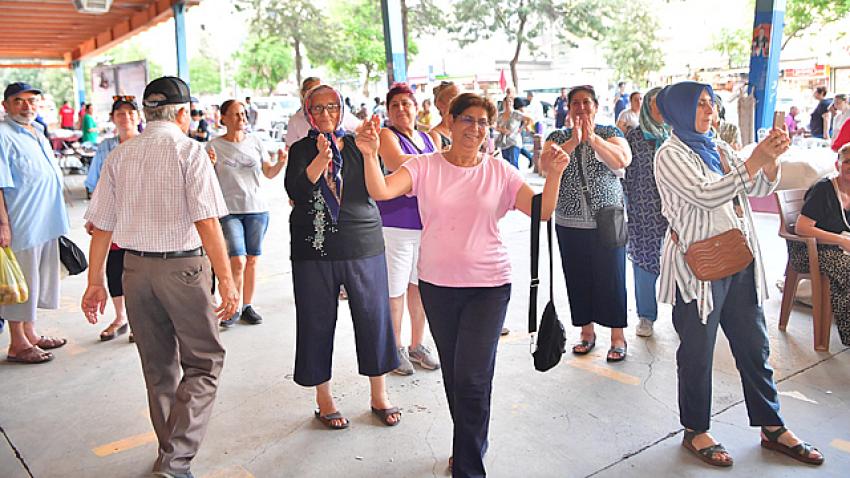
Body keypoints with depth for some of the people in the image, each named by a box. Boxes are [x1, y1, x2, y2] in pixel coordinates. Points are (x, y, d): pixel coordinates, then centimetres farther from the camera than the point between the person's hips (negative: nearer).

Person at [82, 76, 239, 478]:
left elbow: (101, 226, 8)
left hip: (135, 267, 6)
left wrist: (95, 282, 15)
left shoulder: (120, 155, 8)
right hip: (183, 267, -6)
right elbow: (207, 222, -17)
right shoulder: (189, 150, -8)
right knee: (203, 363, 8)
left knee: (158, 368, 18)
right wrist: (227, 282, -16)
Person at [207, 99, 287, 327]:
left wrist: (281, 162, -7)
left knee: (252, 260, 6)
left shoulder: (255, 142, 7)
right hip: (229, 210, -3)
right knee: (238, 261, -11)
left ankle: (247, 306, 19)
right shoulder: (214, 146, -1)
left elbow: (269, 174, 12)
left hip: (257, 209, 3)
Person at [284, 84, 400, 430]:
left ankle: (379, 395, 23)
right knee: (318, 323, 6)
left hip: (364, 246, 1)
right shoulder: (302, 149, 5)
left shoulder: (356, 145, 8)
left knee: (373, 318, 5)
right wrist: (321, 159, -26)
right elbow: (295, 190, -13)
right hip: (314, 249, -1)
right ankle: (324, 399, 24)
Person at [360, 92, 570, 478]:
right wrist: (370, 155, -33)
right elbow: (381, 191, -17)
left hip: (489, 286, -2)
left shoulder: (499, 172, -1)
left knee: (472, 380, -8)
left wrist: (553, 175, -23)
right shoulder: (425, 166, -3)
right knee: (453, 374, 17)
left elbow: (542, 212, -8)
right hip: (437, 285, 2)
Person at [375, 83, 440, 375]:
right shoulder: (387, 135, -4)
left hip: (427, 222, 6)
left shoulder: (427, 138, 15)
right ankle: (395, 348, 17)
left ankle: (417, 345, 27)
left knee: (420, 285, 13)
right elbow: (397, 163, -23)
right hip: (396, 224, -6)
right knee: (395, 289, 1)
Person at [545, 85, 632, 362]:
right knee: (578, 279, 9)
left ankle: (617, 336, 13)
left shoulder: (610, 133, 3)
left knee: (611, 279, 1)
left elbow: (622, 161, -16)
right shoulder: (558, 137, 7)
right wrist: (573, 141, -20)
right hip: (569, 224, 2)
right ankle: (587, 331, 24)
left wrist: (593, 138, -21)